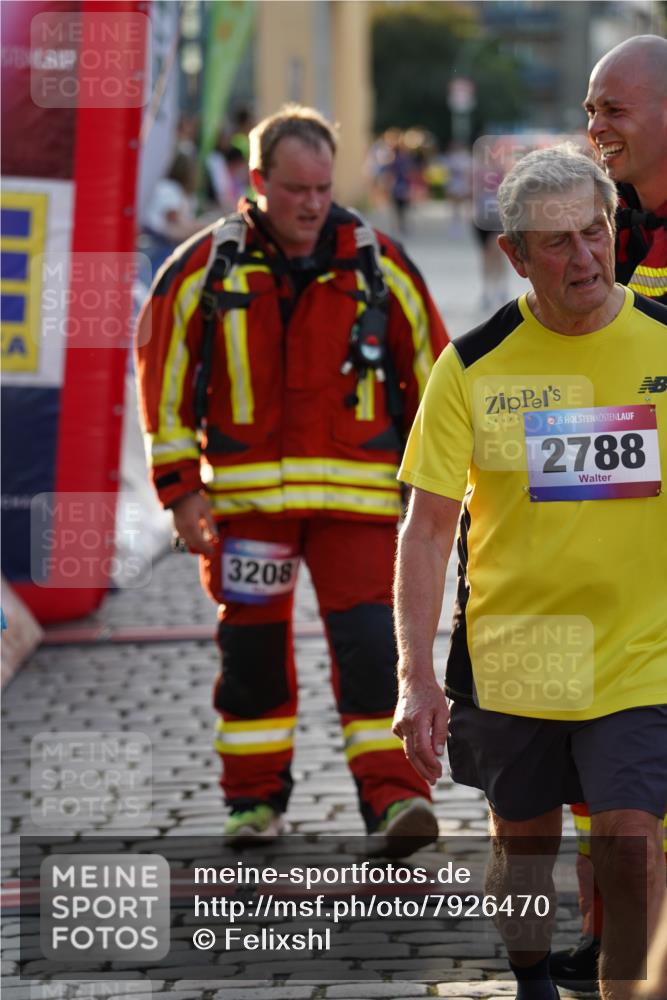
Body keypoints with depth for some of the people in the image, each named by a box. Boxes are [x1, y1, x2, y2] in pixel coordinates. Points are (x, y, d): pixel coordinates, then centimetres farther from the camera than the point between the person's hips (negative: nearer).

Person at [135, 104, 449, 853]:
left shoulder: (378, 265, 2)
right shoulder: (206, 270, 0)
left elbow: (429, 371, 10)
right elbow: (164, 374, 5)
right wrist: (180, 487, 1)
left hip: (357, 493, -1)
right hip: (246, 493, 1)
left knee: (370, 642, -10)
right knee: (252, 645, 9)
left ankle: (393, 798, -12)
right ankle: (254, 798, 22)